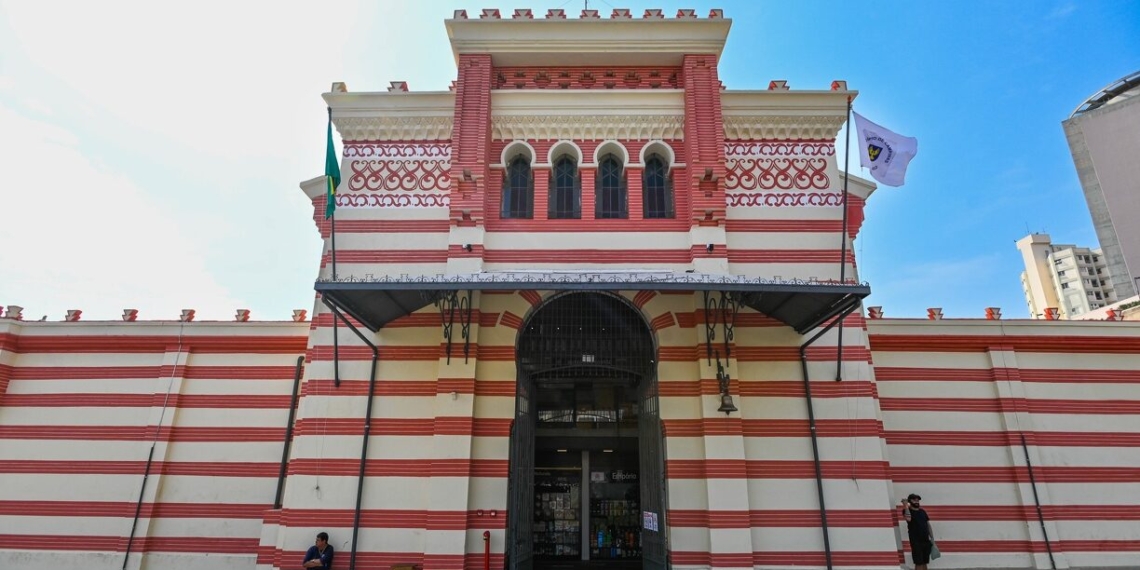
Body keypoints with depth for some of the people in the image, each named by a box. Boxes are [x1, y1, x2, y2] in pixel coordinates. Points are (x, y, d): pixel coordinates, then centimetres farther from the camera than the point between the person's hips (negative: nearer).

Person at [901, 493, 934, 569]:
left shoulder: (923, 512, 14)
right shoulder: (907, 511, -4)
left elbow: (928, 525, 16)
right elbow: (908, 518, -27)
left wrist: (932, 538, 8)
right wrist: (906, 506, -19)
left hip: (926, 540, 6)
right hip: (916, 541, -6)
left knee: (924, 563, 10)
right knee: (919, 563, -7)